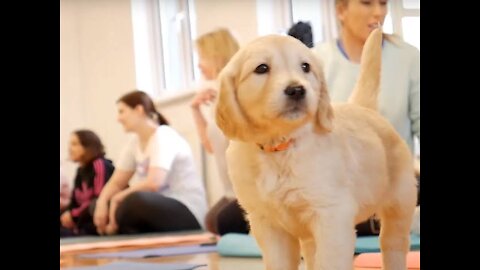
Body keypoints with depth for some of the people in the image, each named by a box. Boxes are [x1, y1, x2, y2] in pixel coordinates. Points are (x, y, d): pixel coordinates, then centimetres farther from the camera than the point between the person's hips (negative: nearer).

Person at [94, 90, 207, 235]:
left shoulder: (163, 136, -14)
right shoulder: (134, 143, 10)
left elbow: (154, 183, -27)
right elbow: (116, 182, 10)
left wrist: (117, 198, -18)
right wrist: (102, 203, -11)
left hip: (188, 214, -8)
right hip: (161, 209, 8)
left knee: (134, 201, -35)